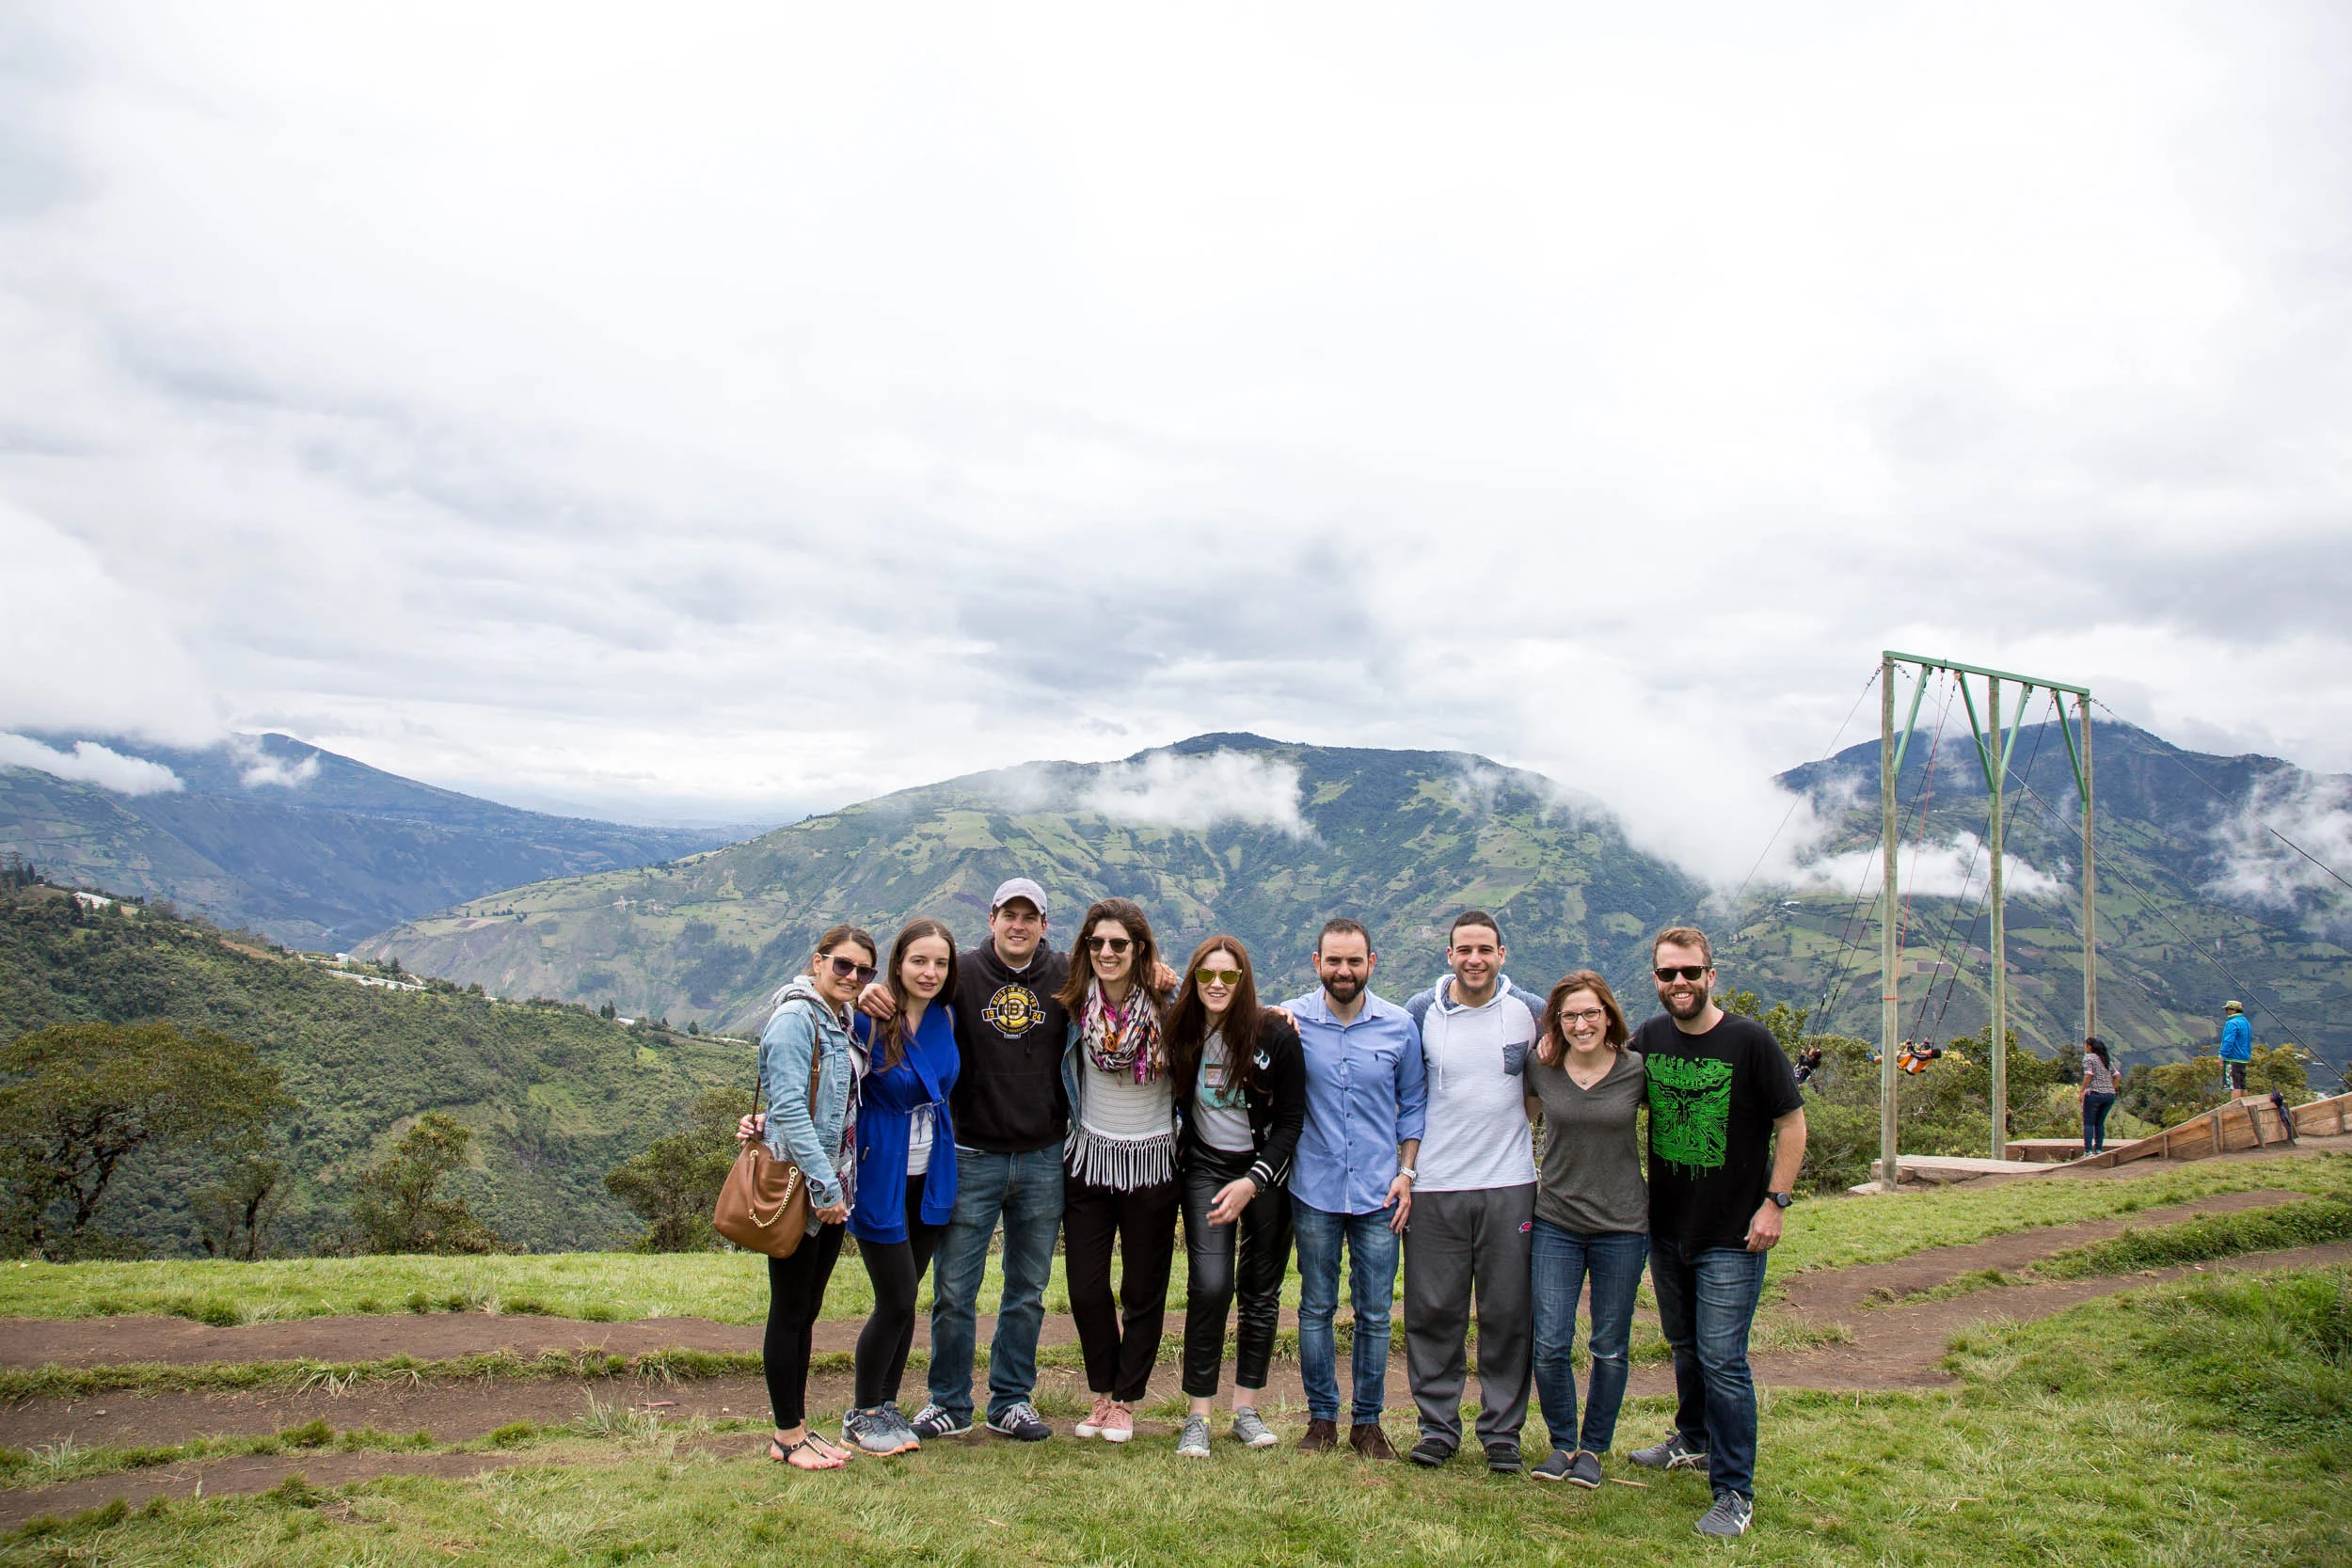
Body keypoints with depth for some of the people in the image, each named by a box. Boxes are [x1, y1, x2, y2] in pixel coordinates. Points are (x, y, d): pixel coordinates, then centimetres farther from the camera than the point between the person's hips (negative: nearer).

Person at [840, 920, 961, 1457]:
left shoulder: (945, 1019, 1)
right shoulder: (867, 1021, -16)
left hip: (930, 1179, 5)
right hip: (881, 1177, -5)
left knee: (904, 1298, 13)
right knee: (896, 1301, -2)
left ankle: (886, 1407, 28)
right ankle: (861, 1417, 17)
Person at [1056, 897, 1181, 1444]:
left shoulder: (1166, 1004, -9)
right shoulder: (1075, 1003, -4)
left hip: (1152, 1162, -1)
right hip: (1089, 1158, 2)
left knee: (1144, 1290, 8)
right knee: (1086, 1288, 5)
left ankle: (1125, 1401, 25)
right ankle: (1102, 1393, 27)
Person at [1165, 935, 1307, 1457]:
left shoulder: (1276, 1034, -13)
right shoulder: (1181, 1032, -6)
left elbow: (1291, 1120, -10)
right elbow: (1174, 1096, 11)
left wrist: (1253, 1182, -17)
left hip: (1267, 1169, 0)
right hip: (1205, 1168, 1)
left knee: (1261, 1291, 6)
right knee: (1210, 1286, -13)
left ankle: (1246, 1409, 20)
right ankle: (1198, 1415, -2)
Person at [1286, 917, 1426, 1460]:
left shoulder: (1399, 1025, 0)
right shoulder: (1293, 1021, -4)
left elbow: (1412, 1105, 9)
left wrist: (1406, 1173, 2)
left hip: (1379, 1191, 1)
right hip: (1314, 1190, -1)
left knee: (1375, 1313, 7)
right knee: (1316, 1308, 8)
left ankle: (1367, 1420, 21)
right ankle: (1322, 1417, 22)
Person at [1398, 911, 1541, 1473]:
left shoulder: (1530, 1011, 2)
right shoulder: (1420, 1012, 2)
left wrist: (1513, 1117, 3)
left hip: (1510, 1183, 0)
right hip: (1435, 1185, 0)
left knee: (1508, 1311, 5)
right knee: (1433, 1310, 5)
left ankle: (1502, 1430, 18)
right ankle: (1438, 1424, 19)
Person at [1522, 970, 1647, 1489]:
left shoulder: (1637, 1071, -8)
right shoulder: (1540, 1068, -4)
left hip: (1622, 1226, -1)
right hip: (1556, 1223, 1)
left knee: (1609, 1349, 10)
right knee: (1549, 1346, 0)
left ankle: (1593, 1447, 29)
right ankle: (1563, 1442, 22)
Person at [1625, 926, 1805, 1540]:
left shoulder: (1750, 1041, -13)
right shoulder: (1649, 1038, 0)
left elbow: (1792, 1124, -8)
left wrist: (1775, 1201, -13)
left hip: (1731, 1235, -5)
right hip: (1666, 1226, 5)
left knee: (1722, 1361, -6)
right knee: (1685, 1346, 22)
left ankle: (1735, 1493, 6)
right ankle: (1695, 1439, 44)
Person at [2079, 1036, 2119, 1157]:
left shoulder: (2088, 1058, -4)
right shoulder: (2106, 1059, 17)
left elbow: (2089, 1075, -15)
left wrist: (2082, 1090, -10)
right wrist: (2112, 1089, 18)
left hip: (2094, 1093, -6)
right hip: (2110, 1095, 6)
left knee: (2088, 1123, -1)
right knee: (2100, 1122, 14)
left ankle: (2088, 1150, -9)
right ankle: (2099, 1149, 10)